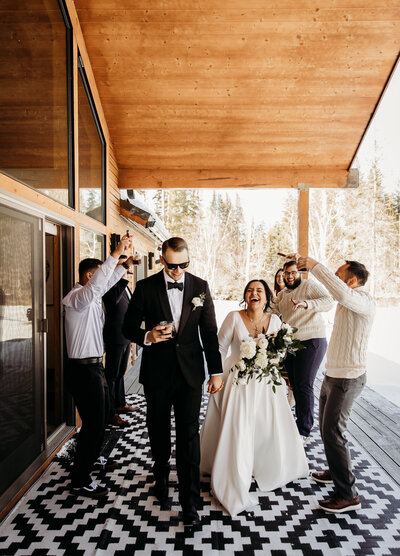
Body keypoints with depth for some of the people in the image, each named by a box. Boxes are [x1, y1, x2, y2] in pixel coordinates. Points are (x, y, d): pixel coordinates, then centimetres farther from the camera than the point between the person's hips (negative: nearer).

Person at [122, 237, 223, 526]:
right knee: (158, 431, 18)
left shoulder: (200, 287, -1)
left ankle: (190, 501, 17)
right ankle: (161, 478, 44)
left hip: (190, 372, 0)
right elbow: (129, 327, 0)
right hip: (157, 372, 1)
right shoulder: (145, 287, -5)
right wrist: (147, 336, -22)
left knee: (189, 435, 2)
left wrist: (216, 371, 2)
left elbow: (209, 332, 2)